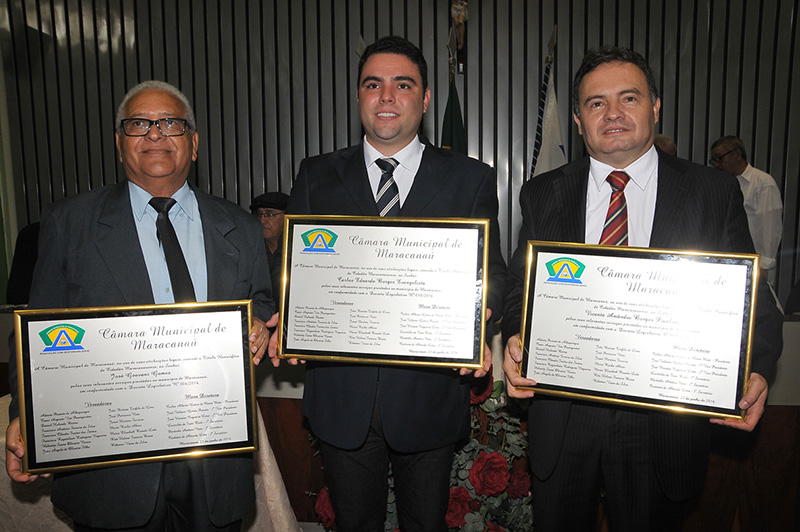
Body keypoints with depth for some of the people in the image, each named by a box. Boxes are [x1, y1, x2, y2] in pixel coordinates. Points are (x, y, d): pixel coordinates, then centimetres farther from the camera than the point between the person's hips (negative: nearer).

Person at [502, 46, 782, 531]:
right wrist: (517, 340, -16)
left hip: (663, 427, 0)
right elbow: (521, 287, 3)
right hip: (562, 415, 1)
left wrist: (756, 370, -18)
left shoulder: (715, 193, -2)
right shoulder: (544, 195, 2)